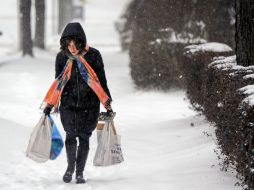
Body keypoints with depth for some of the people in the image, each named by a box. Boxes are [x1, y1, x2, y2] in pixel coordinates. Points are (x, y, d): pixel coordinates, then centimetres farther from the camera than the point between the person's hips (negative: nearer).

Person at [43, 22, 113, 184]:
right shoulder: (62, 57, -1)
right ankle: (70, 166, 16)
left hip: (89, 105, -1)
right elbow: (58, 83, 11)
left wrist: (108, 104, 0)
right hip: (68, 104, 1)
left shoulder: (93, 55, -7)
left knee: (84, 139, 1)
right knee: (71, 137, -9)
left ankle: (80, 172, 17)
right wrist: (50, 105, 11)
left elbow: (101, 81, 1)